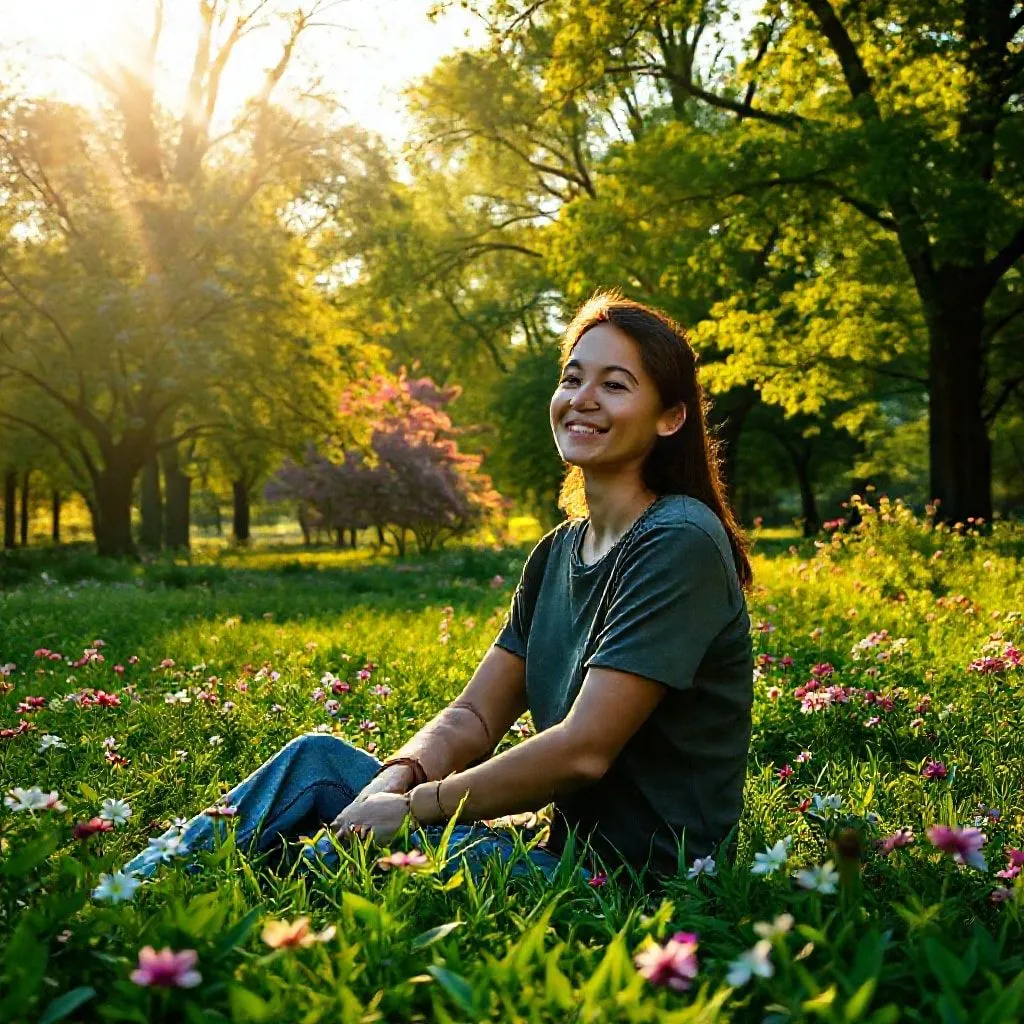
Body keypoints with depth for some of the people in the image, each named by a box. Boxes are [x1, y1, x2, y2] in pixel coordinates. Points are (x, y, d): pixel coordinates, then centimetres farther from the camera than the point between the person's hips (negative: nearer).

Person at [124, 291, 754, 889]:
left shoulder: (679, 545, -16)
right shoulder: (560, 551, 11)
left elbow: (584, 749, -22)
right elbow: (474, 716, 6)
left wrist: (411, 807, -15)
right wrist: (395, 780, -15)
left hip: (639, 875, -8)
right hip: (565, 847, 8)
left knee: (345, 849, -23)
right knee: (318, 758, -2)